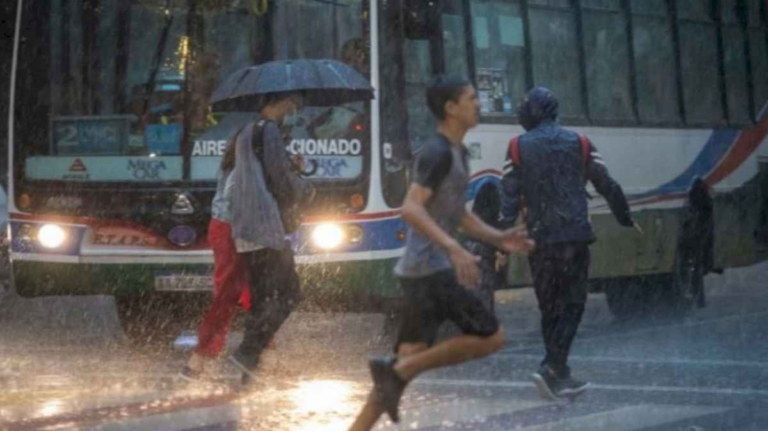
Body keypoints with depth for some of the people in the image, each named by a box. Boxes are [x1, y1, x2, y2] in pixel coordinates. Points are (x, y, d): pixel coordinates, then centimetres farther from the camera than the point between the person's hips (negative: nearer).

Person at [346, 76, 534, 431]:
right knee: (491, 338, -7)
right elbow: (411, 209, -24)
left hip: (423, 271, 10)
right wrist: (454, 248, -32)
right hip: (429, 269, -10)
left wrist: (499, 239, 17)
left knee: (410, 359, 6)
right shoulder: (437, 154, -13)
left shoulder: (457, 154, 19)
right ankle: (398, 370, -8)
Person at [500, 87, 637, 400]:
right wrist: (626, 219, 20)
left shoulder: (518, 148, 4)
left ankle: (560, 377, 14)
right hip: (575, 234, -1)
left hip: (539, 238, 1)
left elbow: (509, 195, -2)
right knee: (572, 305, 1)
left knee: (549, 309, 12)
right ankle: (552, 369, -17)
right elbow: (607, 186, 6)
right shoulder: (578, 143, 4)